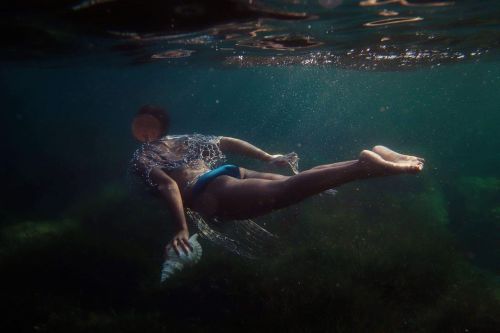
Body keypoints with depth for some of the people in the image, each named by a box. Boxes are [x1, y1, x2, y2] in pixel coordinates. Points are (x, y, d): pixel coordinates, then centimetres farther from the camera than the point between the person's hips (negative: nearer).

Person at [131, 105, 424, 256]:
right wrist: (268, 158, 28)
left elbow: (168, 185, -7)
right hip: (232, 174, 7)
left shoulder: (141, 157, 14)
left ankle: (366, 166, -43)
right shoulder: (182, 139, 33)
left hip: (212, 192, -7)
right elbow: (227, 142, 28)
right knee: (290, 185, 0)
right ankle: (371, 161, -13)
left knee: (285, 190, -27)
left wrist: (182, 229, -16)